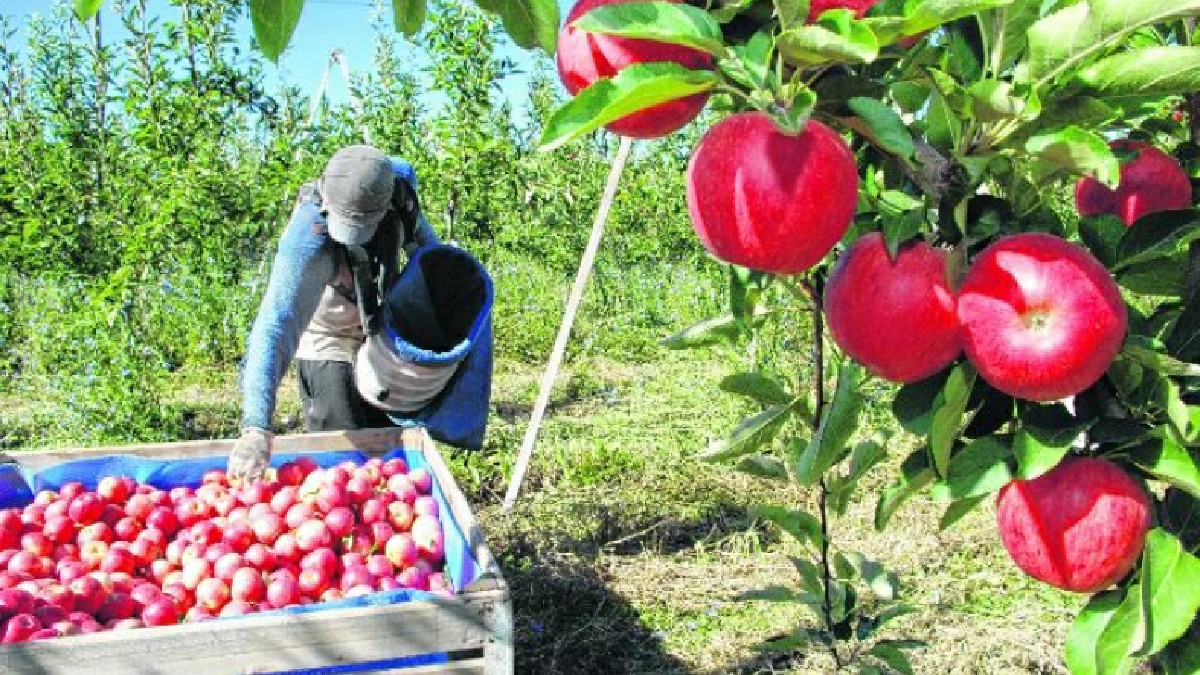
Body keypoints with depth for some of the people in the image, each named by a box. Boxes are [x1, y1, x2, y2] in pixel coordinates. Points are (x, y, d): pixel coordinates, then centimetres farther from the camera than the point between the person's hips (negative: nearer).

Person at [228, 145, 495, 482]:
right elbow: (276, 326, -48)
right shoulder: (309, 239, -40)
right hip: (328, 346, -5)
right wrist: (256, 427, -56)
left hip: (381, 333, 5)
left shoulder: (398, 180, -24)